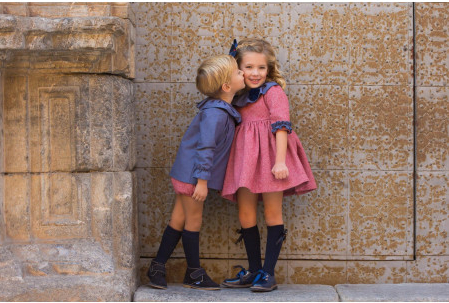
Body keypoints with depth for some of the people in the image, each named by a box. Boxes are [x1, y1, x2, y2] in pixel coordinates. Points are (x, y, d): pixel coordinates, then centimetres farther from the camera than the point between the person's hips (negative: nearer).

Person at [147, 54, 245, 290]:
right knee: (193, 220, 3)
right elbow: (205, 147, -25)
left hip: (186, 172, 9)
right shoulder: (215, 114, -22)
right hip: (192, 174, -9)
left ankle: (157, 268, 19)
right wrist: (202, 180, -24)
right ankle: (194, 273, 16)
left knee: (179, 220, 12)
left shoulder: (222, 108, 8)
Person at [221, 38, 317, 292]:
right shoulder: (239, 97, 16)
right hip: (246, 159, 7)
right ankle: (253, 271, 16)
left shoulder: (273, 92, -4)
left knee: (273, 214, -1)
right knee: (246, 216, 5)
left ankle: (268, 274, 3)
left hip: (269, 157, -6)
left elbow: (281, 126, -14)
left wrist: (280, 161, -22)